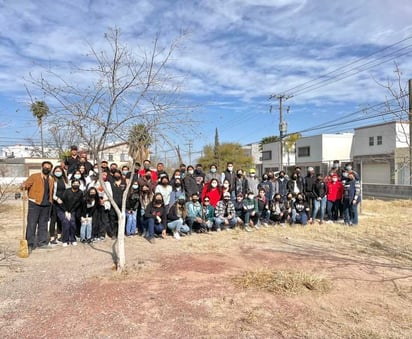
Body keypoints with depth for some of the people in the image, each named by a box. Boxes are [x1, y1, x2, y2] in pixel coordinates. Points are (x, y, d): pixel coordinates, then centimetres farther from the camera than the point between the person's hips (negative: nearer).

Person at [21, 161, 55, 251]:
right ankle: (30, 244, 3)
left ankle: (41, 242, 22)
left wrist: (51, 201, 11)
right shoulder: (34, 176, -3)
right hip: (34, 204, -5)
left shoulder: (51, 179, 12)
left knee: (43, 224, 12)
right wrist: (23, 186, -35)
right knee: (31, 224, -4)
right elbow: (26, 184, -12)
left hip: (46, 205, 5)